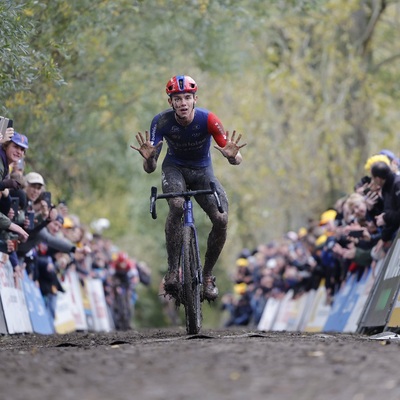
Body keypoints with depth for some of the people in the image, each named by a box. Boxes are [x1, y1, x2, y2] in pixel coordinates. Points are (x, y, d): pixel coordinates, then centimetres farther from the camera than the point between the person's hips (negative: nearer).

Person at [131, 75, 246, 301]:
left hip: (202, 171, 1)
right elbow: (150, 168, -23)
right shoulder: (162, 122, -24)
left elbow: (237, 160, -24)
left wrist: (232, 156, -48)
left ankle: (207, 275, 0)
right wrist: (149, 158, -47)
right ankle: (173, 271, -25)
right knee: (177, 206, -34)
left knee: (222, 219, -22)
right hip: (175, 168, -1)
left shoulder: (207, 119, -25)